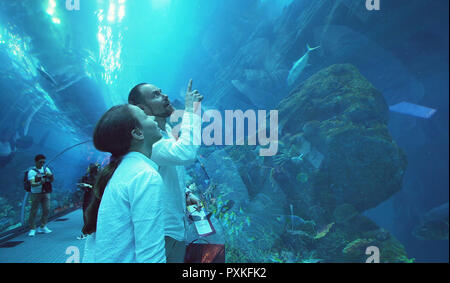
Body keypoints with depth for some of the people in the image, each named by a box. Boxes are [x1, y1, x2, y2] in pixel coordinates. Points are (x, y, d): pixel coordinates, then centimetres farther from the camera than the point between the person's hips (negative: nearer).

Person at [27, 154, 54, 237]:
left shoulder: (46, 169, 8)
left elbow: (52, 180, 8)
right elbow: (32, 184, -18)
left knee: (47, 210, 3)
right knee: (34, 211, -1)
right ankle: (32, 229, 9)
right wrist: (40, 183, -36)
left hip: (46, 193, 5)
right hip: (36, 193, -4)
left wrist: (51, 176, -13)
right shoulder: (32, 171, -7)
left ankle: (42, 227, 15)